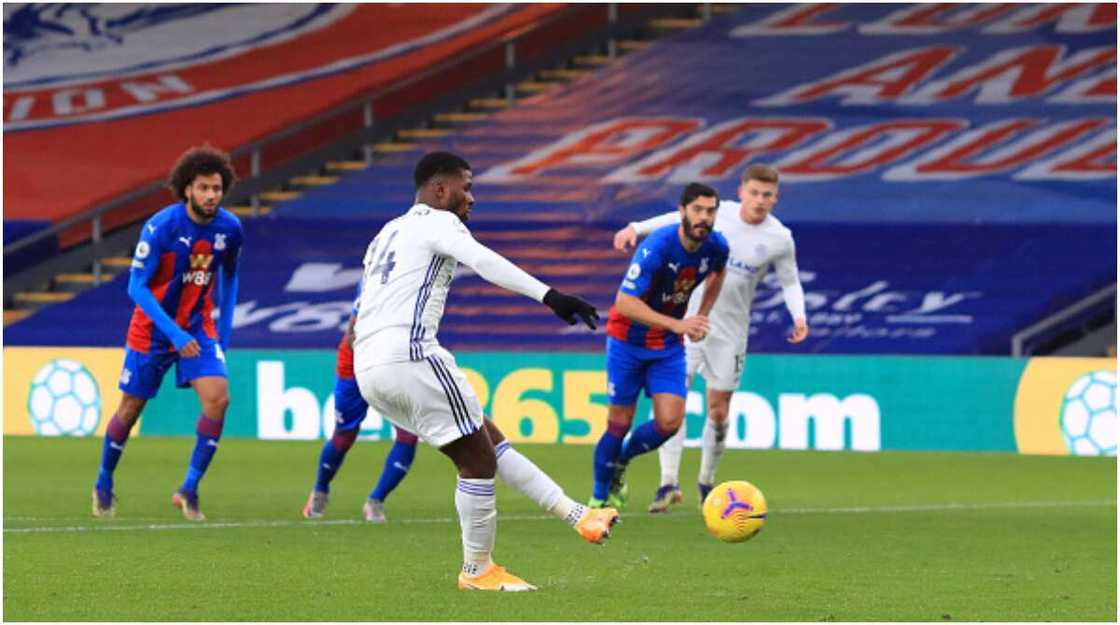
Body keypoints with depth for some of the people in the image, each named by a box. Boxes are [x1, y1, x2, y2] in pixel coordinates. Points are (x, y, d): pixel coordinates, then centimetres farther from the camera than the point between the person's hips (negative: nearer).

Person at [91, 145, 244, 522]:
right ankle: (104, 485, 31)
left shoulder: (229, 229, -7)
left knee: (218, 398, -18)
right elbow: (136, 286, -20)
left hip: (199, 325, 3)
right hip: (153, 327, -3)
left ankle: (189, 489, -8)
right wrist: (174, 333, -26)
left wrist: (225, 331, 9)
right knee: (131, 409, 7)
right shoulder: (160, 227, -21)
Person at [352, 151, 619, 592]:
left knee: (490, 444, 14)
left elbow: (360, 318, 29)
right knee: (477, 462, 2)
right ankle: (477, 571, 9)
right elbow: (483, 261, -20)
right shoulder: (436, 222, 0)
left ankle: (577, 516, 13)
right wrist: (549, 295, -29)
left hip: (368, 369, 9)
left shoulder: (386, 234, 28)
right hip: (409, 356, -9)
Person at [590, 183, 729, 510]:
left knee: (669, 422, -8)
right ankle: (599, 498, 20)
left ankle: (621, 459, 22)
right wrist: (676, 324, -37)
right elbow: (625, 303, -31)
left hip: (669, 345, 5)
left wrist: (700, 317, 6)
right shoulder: (658, 246, -28)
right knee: (620, 423, 1)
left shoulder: (716, 247, -10)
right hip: (629, 339, -5)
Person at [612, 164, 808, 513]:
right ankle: (669, 482, -19)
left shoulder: (780, 239, -5)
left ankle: (707, 481, 27)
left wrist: (799, 316, -10)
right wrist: (637, 228, 1)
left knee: (718, 411, 5)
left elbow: (790, 282, 7)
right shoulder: (718, 212, -5)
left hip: (730, 331, 0)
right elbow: (677, 219, 11)